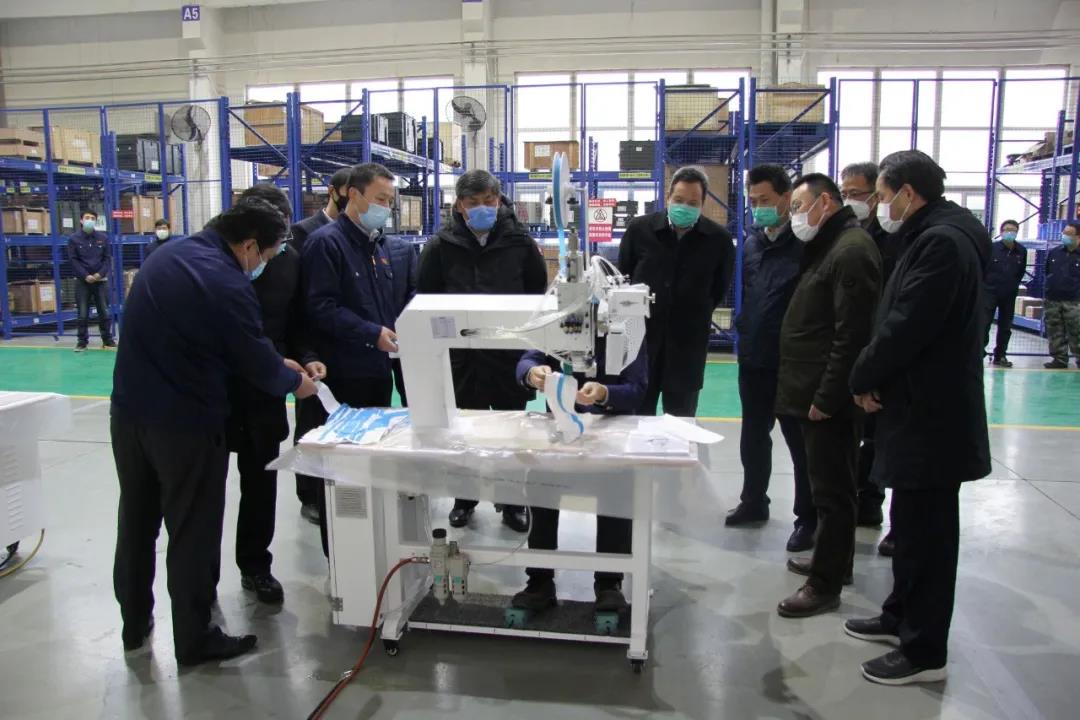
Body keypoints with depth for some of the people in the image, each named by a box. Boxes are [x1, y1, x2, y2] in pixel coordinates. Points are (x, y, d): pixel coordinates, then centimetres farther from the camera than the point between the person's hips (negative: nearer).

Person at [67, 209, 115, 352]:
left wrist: (100, 274, -11)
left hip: (101, 280, 1)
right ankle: (82, 341, 9)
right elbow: (73, 260, -4)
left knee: (104, 312, 5)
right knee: (83, 313, 1)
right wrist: (85, 276, -14)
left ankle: (107, 339, 14)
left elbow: (108, 258, 4)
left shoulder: (103, 238, 5)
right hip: (82, 281, -1)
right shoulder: (74, 238, 0)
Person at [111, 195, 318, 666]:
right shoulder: (227, 283, -22)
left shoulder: (167, 255, 6)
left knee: (137, 520, 20)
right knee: (192, 532, 6)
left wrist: (275, 363, 14)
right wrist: (294, 381, 8)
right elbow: (255, 360, -14)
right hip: (185, 422, -8)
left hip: (129, 411, 8)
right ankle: (194, 639, 20)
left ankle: (135, 622, 37)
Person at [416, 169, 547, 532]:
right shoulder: (441, 246, -2)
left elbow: (539, 293, 8)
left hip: (510, 355, 0)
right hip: (461, 356, 0)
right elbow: (425, 299, 5)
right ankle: (465, 499, 30)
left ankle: (513, 501, 26)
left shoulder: (521, 242, -1)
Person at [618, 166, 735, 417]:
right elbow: (623, 277, 11)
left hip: (688, 342, 0)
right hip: (641, 336, 1)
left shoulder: (719, 239, -4)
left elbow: (720, 288, 10)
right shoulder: (639, 229, -3)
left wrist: (696, 315, 12)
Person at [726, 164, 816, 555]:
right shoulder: (751, 241, 10)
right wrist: (744, 327, 14)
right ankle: (754, 502, 36)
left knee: (800, 441, 5)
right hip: (753, 357, 7)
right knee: (753, 436, 18)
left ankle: (808, 518, 19)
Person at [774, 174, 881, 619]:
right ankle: (833, 561, 34)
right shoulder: (829, 246, 16)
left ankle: (826, 584, 8)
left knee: (831, 488, -1)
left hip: (830, 399, -10)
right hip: (817, 394, 10)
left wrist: (826, 397, -21)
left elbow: (852, 336, -23)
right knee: (829, 485, 20)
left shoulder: (851, 250, -16)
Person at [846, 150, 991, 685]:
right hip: (922, 408, 10)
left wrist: (862, 377, -9)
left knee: (926, 531, -1)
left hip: (932, 416, -10)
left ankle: (924, 651, 11)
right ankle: (903, 615, 34)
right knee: (912, 523, 19)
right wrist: (875, 377, 2)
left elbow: (905, 327, -24)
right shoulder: (931, 237, 15)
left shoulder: (942, 242, -18)